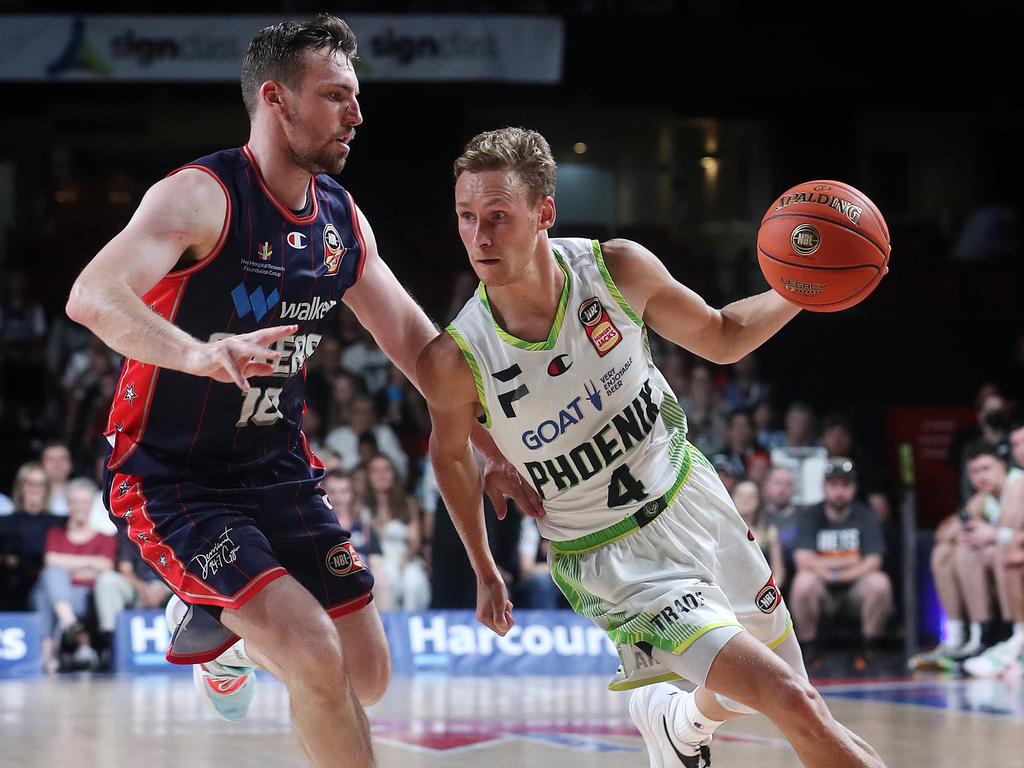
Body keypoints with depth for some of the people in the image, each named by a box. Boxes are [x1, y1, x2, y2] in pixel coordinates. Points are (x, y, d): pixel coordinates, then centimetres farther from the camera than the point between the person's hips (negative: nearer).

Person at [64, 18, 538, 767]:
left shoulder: (342, 218, 3)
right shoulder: (202, 197, -20)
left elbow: (411, 338, 15)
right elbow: (92, 297, -36)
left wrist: (492, 452, 13)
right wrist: (198, 353, -53)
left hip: (278, 471, 7)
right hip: (174, 479, -7)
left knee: (367, 675, 7)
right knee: (317, 658, -23)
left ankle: (219, 630, 33)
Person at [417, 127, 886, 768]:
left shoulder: (619, 269, -17)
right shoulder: (456, 361, -23)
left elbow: (720, 338, 1)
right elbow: (451, 454, -1)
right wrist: (486, 574, 9)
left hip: (692, 498, 4)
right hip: (611, 560, -4)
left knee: (763, 692, 22)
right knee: (793, 703, -20)